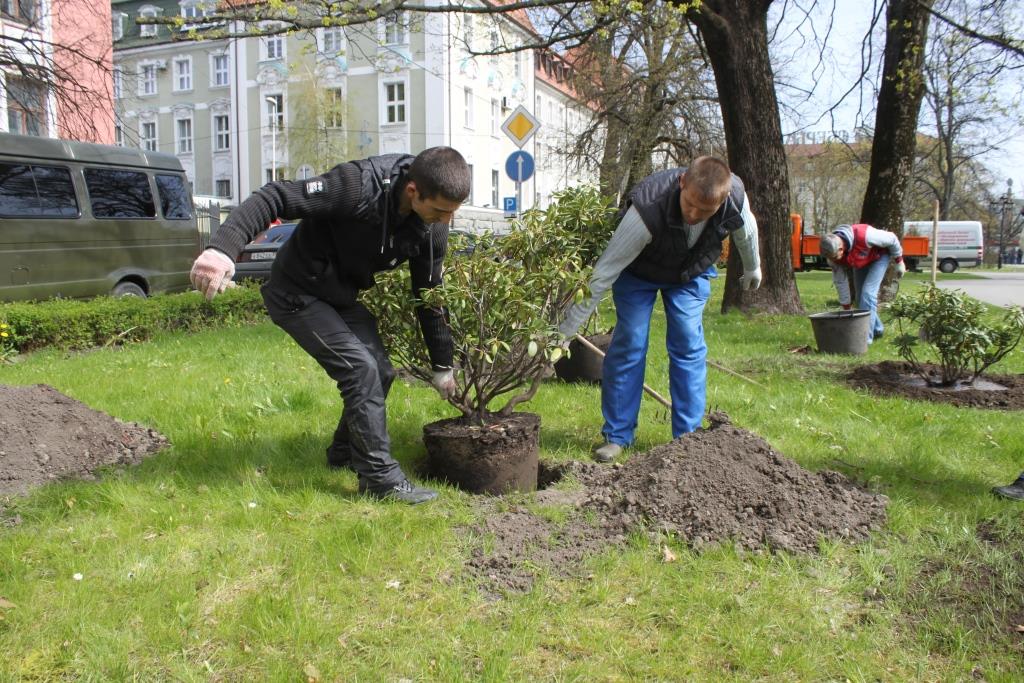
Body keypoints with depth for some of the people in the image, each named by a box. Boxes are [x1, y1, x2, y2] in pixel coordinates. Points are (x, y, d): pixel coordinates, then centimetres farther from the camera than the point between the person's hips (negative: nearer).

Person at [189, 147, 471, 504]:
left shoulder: (432, 230, -10)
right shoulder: (358, 185, -32)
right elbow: (274, 198, -33)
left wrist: (442, 366, 6)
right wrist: (222, 248, -47)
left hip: (342, 297, 8)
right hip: (297, 294, -7)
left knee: (381, 372, 7)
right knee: (360, 368, -17)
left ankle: (345, 452, 30)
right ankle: (380, 477, -6)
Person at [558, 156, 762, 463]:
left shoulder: (735, 197, -30)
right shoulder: (647, 209, -43)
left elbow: (746, 232, -3)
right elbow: (604, 272, -39)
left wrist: (752, 269, 16)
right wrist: (566, 330, -38)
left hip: (691, 273, 3)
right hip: (638, 272, -3)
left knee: (689, 346, -6)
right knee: (628, 344, -9)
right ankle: (616, 435, 3)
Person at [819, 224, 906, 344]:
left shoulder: (864, 235, -43)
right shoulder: (832, 252, -26)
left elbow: (892, 239, -24)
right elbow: (840, 281, -13)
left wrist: (899, 262, -10)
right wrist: (846, 309, -6)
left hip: (879, 256, -5)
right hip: (861, 263, 5)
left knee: (868, 293, -19)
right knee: (861, 298, 6)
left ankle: (865, 337, -17)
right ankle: (877, 329, 29)